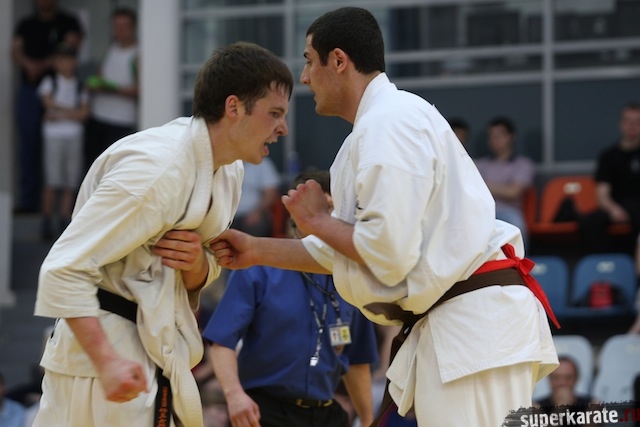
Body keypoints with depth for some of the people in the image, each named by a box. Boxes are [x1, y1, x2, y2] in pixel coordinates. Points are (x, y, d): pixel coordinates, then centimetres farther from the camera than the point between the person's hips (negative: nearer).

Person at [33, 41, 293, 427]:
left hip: (158, 361, 9)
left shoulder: (228, 172, 8)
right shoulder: (157, 168, -21)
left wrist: (197, 262, -9)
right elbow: (64, 269, -24)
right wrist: (107, 363, -32)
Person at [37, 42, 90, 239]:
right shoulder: (50, 82, 6)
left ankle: (64, 222, 6)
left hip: (74, 135, 3)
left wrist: (62, 115, -7)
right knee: (51, 182, -7)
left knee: (70, 184, 1)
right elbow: (48, 100, -8)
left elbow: (84, 112, 3)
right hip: (53, 134, -3)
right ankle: (47, 222, -2)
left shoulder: (79, 86, 12)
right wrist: (71, 110, -4)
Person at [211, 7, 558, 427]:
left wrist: (318, 221, -2)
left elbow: (390, 253, -19)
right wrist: (257, 251, 18)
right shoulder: (384, 120, 19)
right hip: (458, 326, 11)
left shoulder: (389, 122, -13)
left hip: (476, 325, -11)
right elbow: (350, 246, 23)